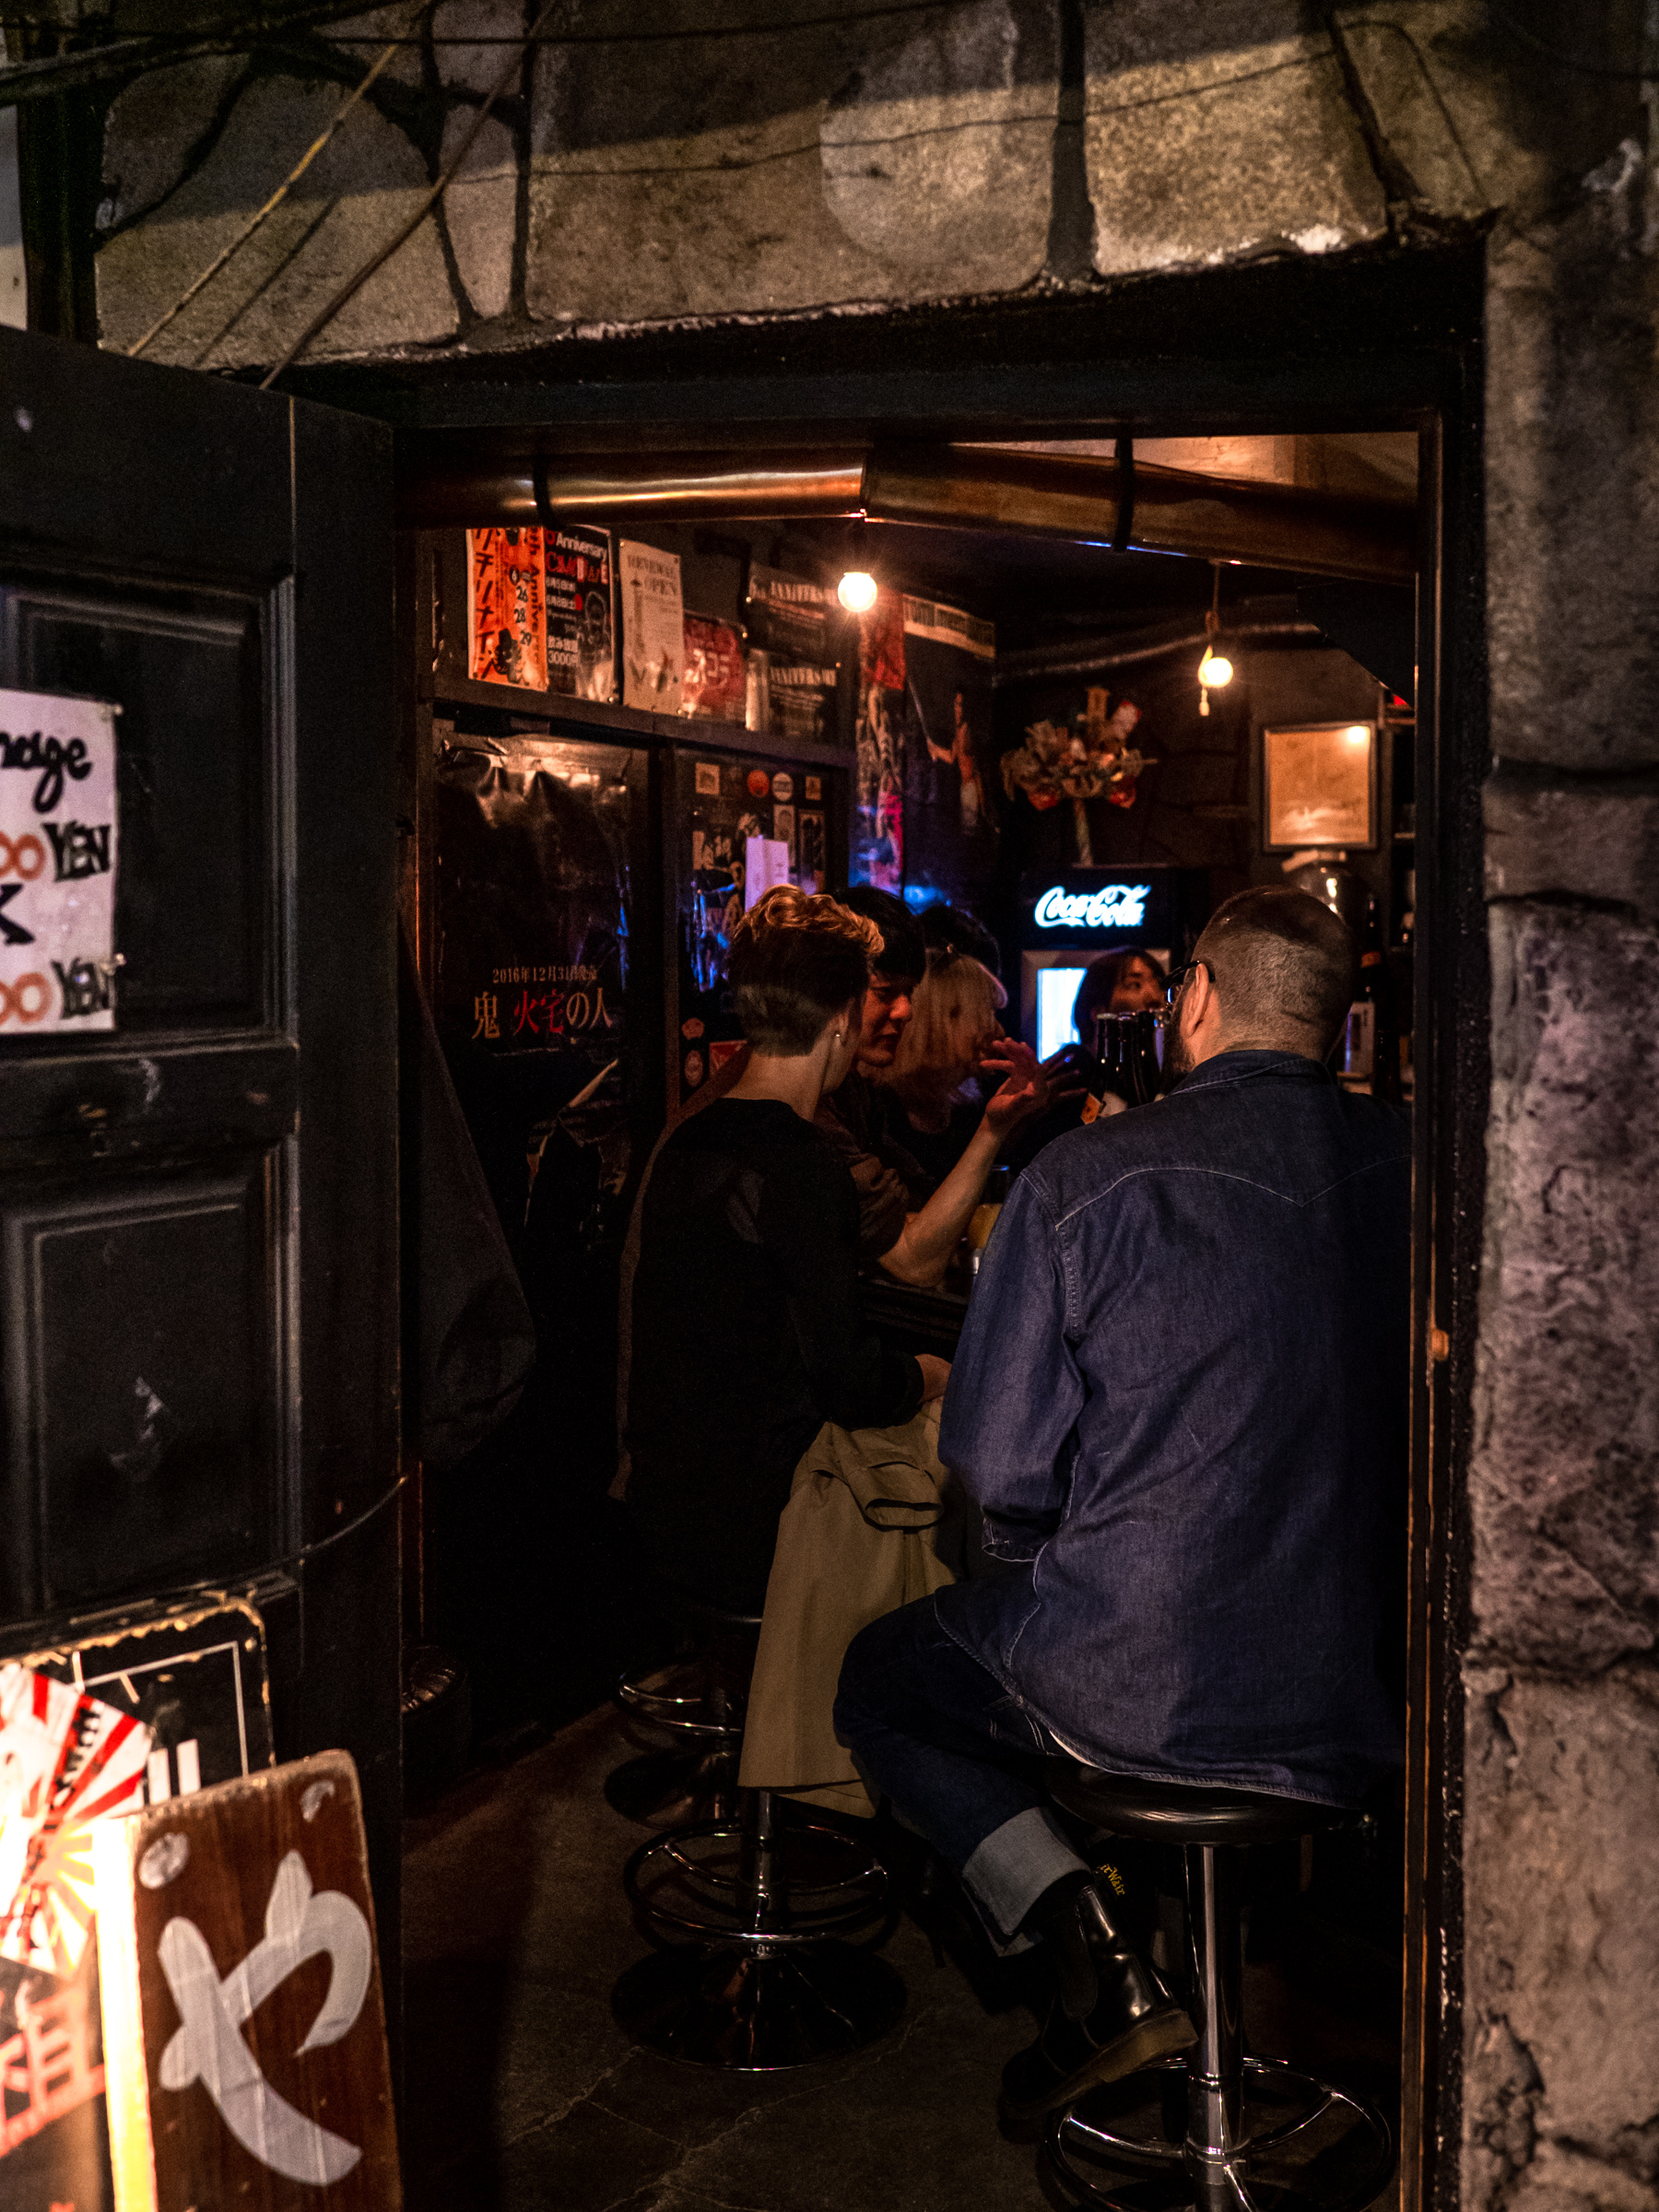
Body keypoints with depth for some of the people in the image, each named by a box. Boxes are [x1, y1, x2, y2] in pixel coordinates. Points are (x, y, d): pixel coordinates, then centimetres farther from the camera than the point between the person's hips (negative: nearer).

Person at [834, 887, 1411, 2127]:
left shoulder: (1085, 1177, -14)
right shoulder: (1423, 1169, -3)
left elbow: (1002, 1473, -11)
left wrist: (1040, 1554, 12)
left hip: (1140, 1690, -5)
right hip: (1367, 1711, 6)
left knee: (879, 1682, 22)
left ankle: (1090, 1942, 3)